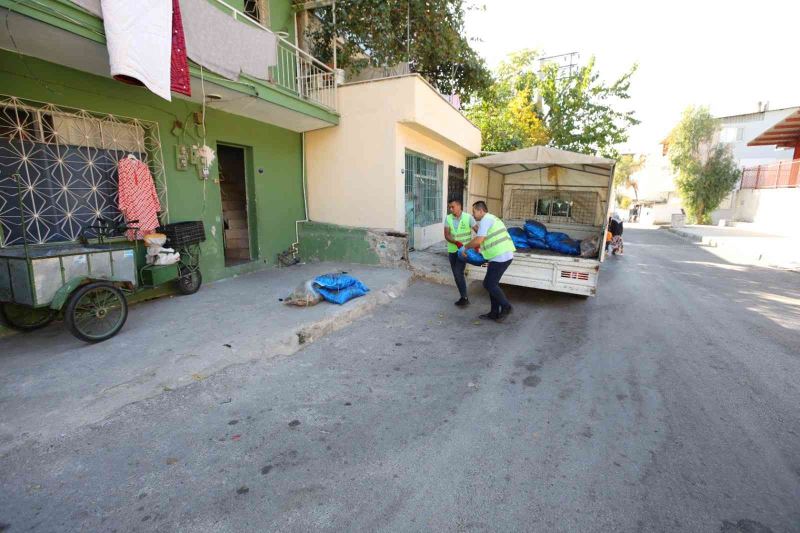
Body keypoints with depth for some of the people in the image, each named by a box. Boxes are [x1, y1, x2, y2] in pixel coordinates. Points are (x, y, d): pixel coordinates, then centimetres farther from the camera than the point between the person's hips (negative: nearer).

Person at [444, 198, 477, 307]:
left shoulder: (468, 217, -12)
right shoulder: (448, 219, -4)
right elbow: (446, 235, -11)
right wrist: (456, 242, -29)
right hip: (452, 250, 4)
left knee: (458, 273, -15)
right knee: (456, 274, 8)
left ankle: (464, 298, -2)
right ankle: (463, 297, 21)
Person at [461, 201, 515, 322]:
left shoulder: (485, 220, -11)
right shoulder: (492, 218, 21)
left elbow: (478, 240, -20)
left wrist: (465, 247, -5)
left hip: (500, 257, -10)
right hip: (505, 255, 10)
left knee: (489, 284, -1)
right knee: (492, 283, 14)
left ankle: (506, 307, 9)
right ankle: (494, 313, 20)